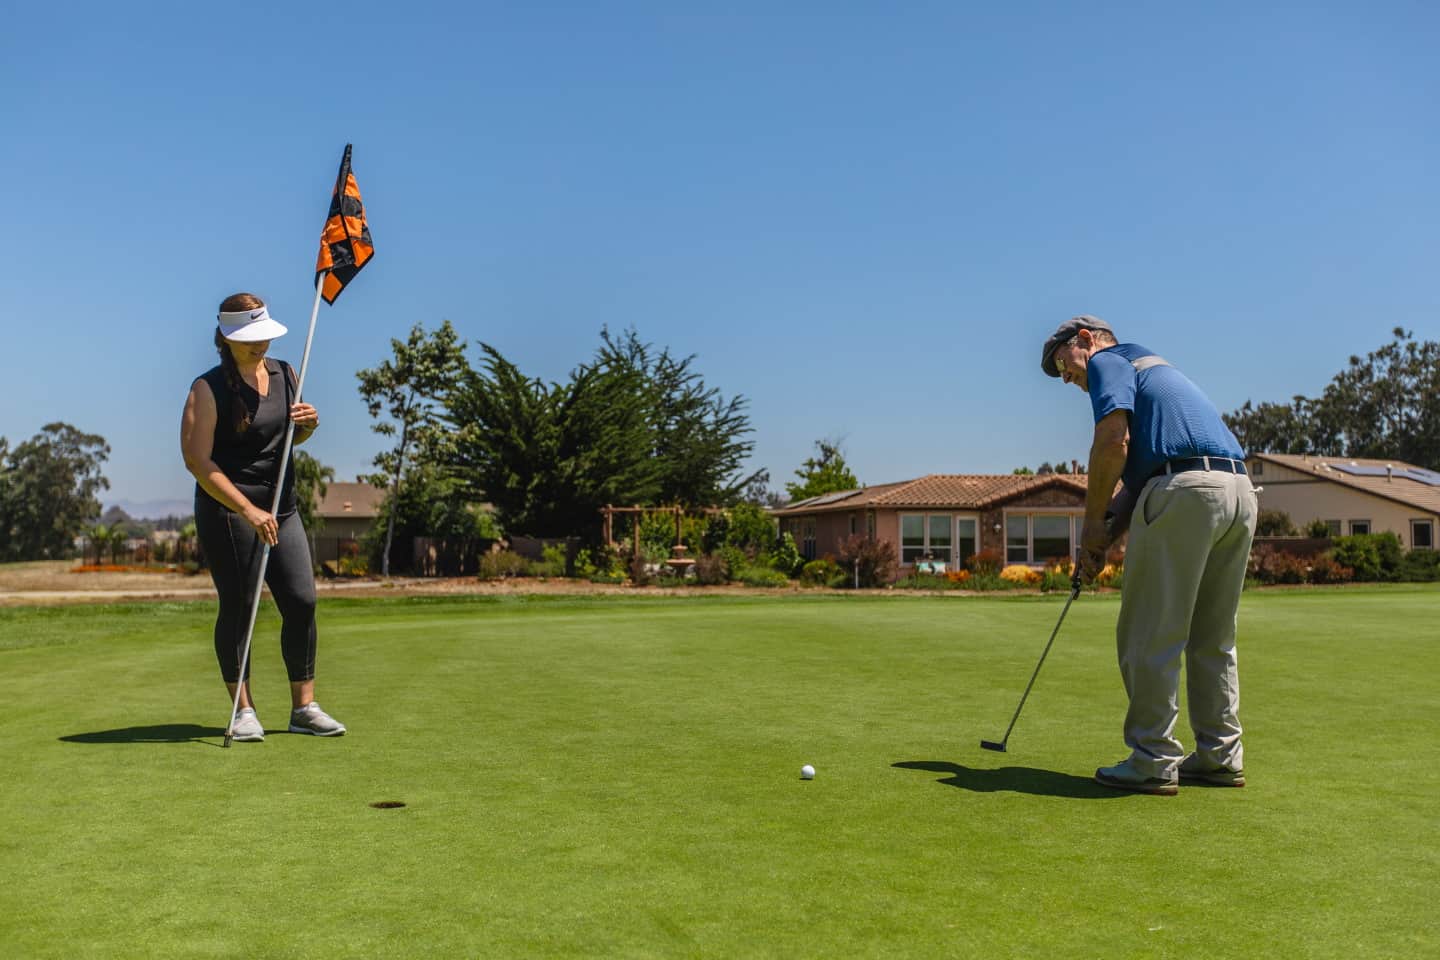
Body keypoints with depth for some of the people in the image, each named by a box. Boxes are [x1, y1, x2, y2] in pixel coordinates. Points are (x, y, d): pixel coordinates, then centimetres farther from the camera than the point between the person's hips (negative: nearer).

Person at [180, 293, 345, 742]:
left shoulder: (285, 374, 10)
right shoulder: (208, 388, -9)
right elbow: (197, 460, -15)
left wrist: (308, 425, -1)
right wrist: (248, 510, -22)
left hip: (282, 507, 6)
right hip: (227, 511, -6)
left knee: (302, 602, 1)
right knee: (238, 607, -1)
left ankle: (304, 707, 10)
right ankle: (243, 710, 11)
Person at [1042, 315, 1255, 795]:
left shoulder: (1108, 359, 6)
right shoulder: (1148, 366, 32)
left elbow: (1113, 442, -11)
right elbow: (1137, 475, 27)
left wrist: (1092, 523, -1)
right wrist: (1104, 540, 18)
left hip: (1184, 492, -9)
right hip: (1239, 490, 9)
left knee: (1150, 637, -2)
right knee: (1213, 639, 15)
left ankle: (1153, 763, 2)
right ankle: (1220, 756, 20)